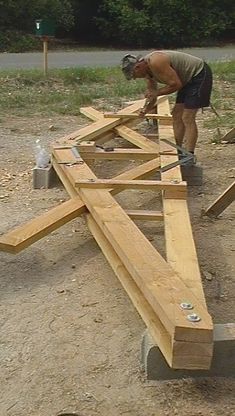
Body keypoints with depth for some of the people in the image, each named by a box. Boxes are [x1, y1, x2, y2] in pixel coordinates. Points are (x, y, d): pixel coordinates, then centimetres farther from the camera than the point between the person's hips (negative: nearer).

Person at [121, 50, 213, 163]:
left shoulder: (156, 62, -28)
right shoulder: (147, 70, 3)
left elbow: (176, 84, -25)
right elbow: (152, 93, 15)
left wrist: (157, 93, -17)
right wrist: (146, 109, 0)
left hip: (200, 74, -10)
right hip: (188, 79, 10)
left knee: (187, 118, -15)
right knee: (177, 115, 10)